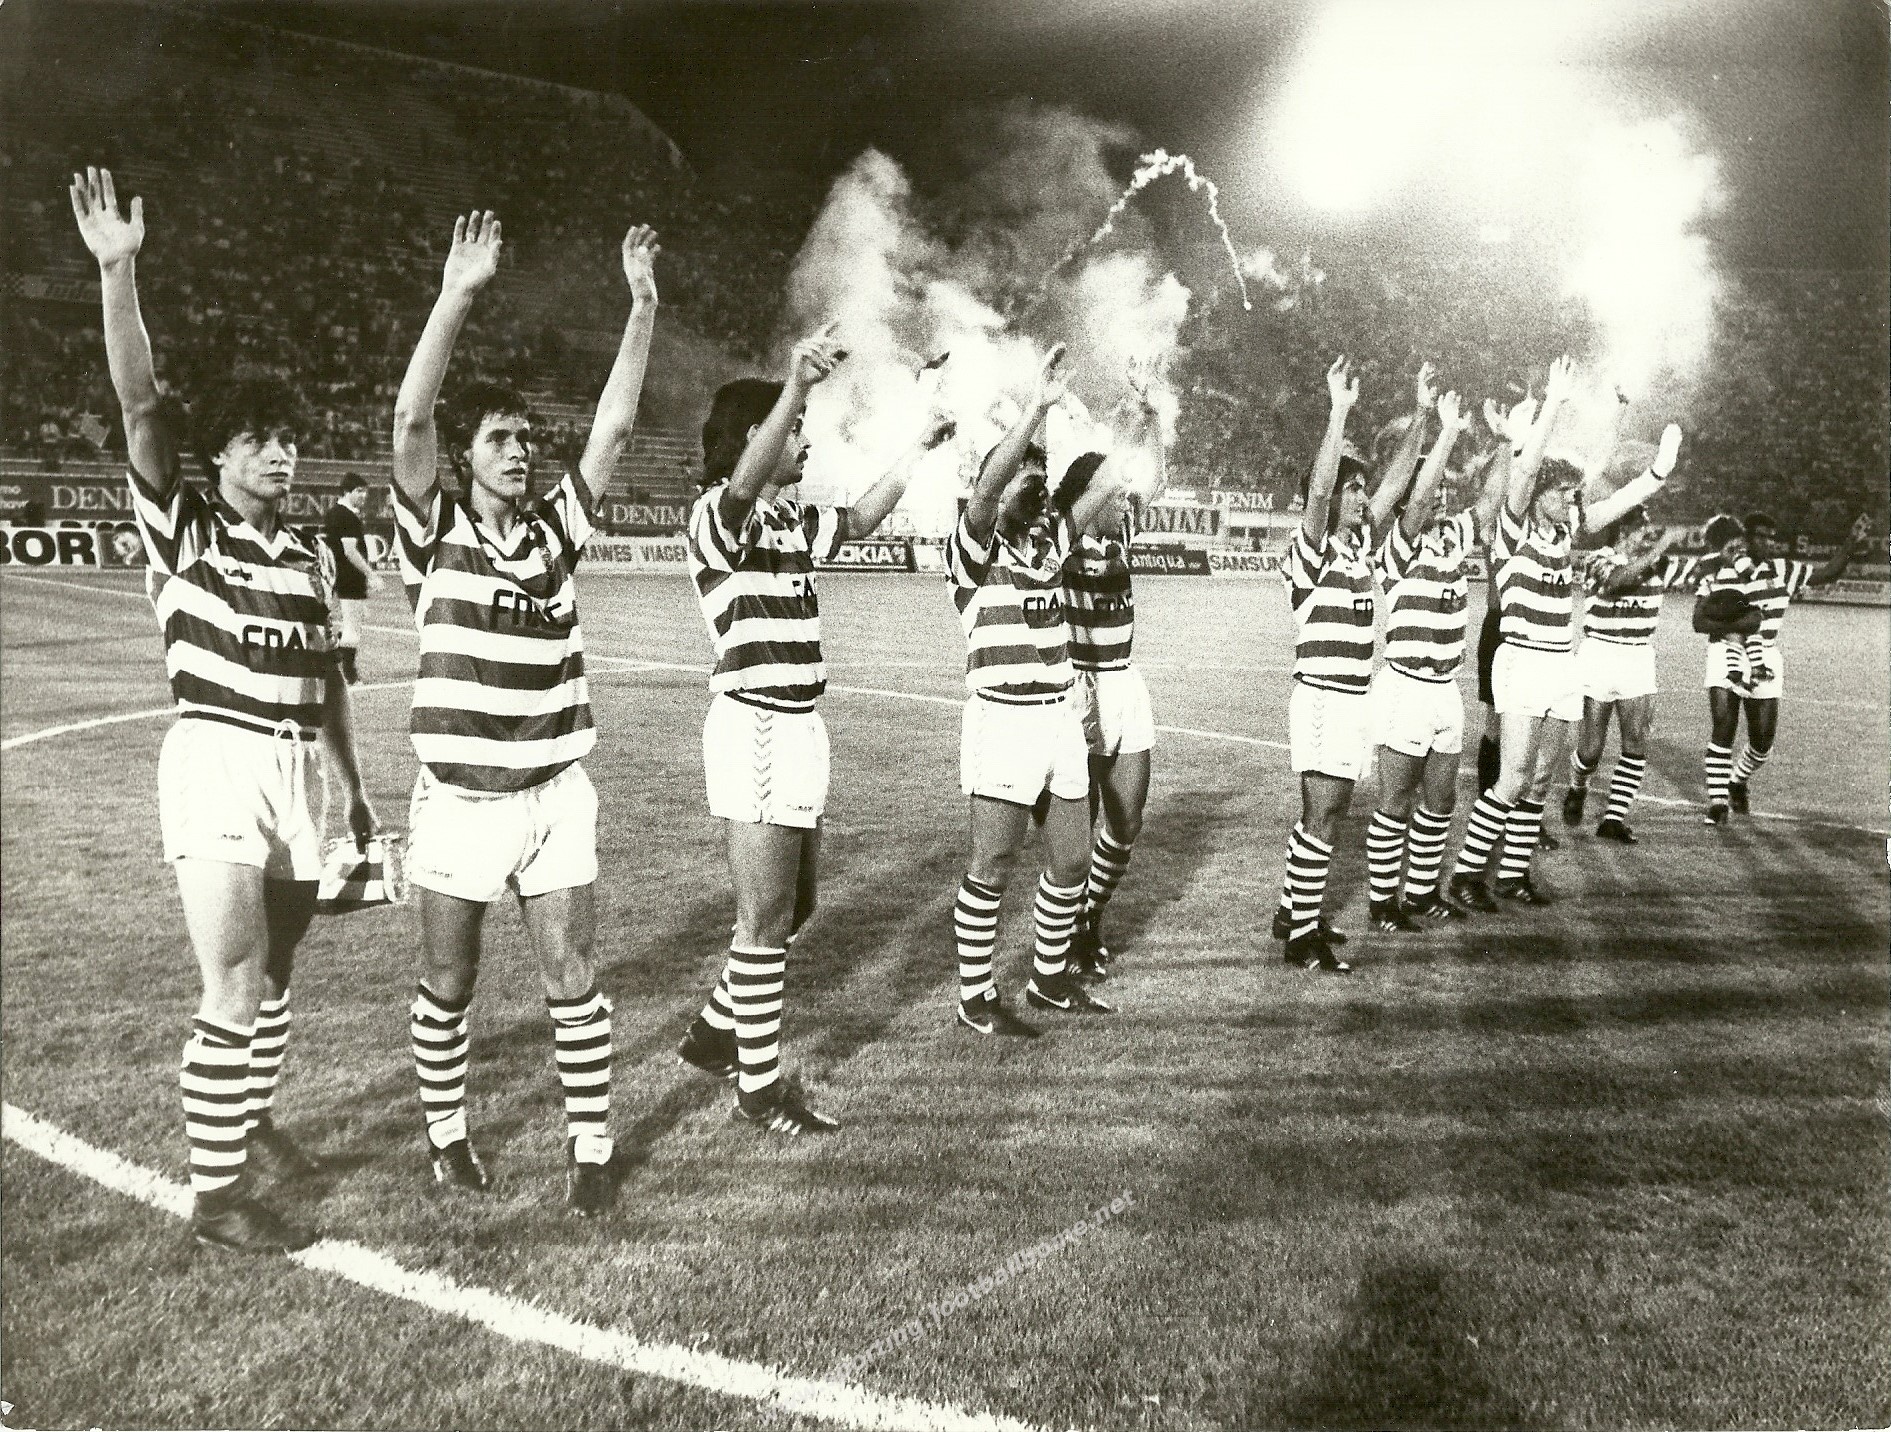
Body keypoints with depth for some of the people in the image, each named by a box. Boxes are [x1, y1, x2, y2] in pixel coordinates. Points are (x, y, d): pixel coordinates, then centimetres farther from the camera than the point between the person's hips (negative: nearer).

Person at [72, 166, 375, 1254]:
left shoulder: (312, 557, 14)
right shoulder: (184, 524, 0)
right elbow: (142, 405, -15)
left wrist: (358, 790, 17)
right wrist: (119, 274, -26)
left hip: (296, 772, 5)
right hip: (216, 760, -5)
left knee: (274, 981, 15)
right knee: (238, 993, -9)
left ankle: (251, 1123, 37)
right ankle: (217, 1194, 4)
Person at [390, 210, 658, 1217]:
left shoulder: (555, 525, 6)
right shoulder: (434, 533, -3)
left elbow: (615, 424, 2)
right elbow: (410, 421, -18)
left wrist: (644, 305, -3)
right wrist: (457, 295, -25)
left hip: (556, 792, 2)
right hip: (458, 796, -2)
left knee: (572, 979, 3)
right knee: (447, 984, 12)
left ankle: (591, 1151, 17)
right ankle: (447, 1134, 33)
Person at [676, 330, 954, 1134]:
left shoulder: (793, 518, 15)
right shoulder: (717, 515, -10)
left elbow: (861, 520, 30)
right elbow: (746, 479, -33)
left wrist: (919, 447, 26)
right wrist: (797, 387, -46)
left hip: (801, 724, 9)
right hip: (754, 727, -9)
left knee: (794, 910, 17)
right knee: (766, 920, -1)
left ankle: (715, 1033, 34)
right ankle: (760, 1087, 12)